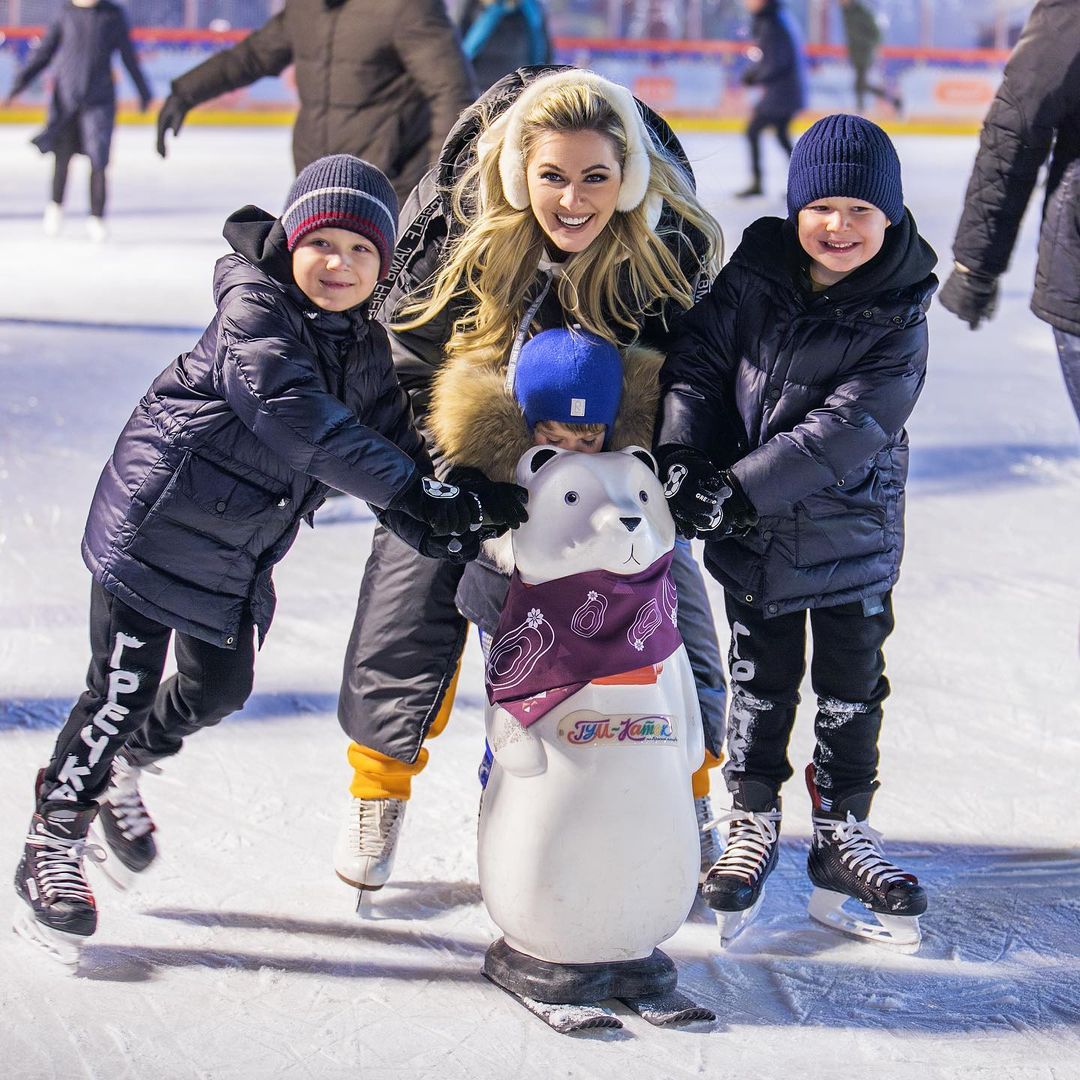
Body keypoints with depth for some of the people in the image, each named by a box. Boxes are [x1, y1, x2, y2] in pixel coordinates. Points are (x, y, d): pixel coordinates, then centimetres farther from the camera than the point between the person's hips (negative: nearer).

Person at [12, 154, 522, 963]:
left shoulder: (370, 348, 4)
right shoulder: (255, 306, -20)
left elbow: (393, 439, 1)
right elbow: (293, 415, -34)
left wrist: (440, 516, -19)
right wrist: (410, 488, -39)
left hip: (237, 553, 8)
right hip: (157, 521, -8)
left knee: (220, 689, 18)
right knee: (124, 687, -4)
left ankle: (122, 772, 46)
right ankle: (53, 843, 12)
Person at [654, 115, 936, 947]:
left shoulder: (898, 318, -14)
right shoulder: (752, 281, -6)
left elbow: (845, 428, -22)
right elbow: (696, 362, -4)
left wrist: (743, 488, -28)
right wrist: (681, 456, -21)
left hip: (854, 534, -1)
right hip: (752, 538, 1)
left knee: (853, 688, 11)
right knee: (760, 682, 12)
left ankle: (842, 831, 28)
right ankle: (752, 824, 29)